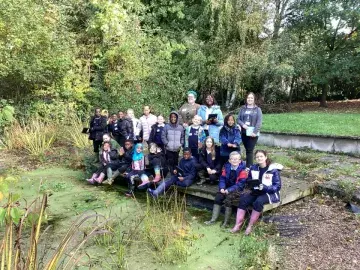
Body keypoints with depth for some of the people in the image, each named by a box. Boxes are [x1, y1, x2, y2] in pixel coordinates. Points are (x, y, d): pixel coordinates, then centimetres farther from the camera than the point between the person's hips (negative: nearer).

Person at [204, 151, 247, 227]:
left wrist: (229, 190, -24)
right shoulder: (226, 166, 4)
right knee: (218, 197, -18)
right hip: (227, 188, 5)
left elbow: (240, 183, -17)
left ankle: (226, 222, -18)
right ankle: (213, 219, -13)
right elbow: (222, 178, 5)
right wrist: (222, 188, -14)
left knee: (228, 198, -29)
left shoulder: (242, 169, -11)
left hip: (237, 189, -5)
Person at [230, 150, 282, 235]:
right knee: (243, 199, -21)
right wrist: (252, 185, -9)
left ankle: (250, 226, -21)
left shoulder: (273, 169, -12)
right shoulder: (253, 168, 3)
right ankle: (238, 225, -21)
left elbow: (277, 186, -14)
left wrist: (264, 187, -29)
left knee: (258, 202, -34)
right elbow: (248, 181, 15)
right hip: (257, 192, 5)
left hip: (271, 193, -5)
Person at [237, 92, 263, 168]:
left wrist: (255, 132, -17)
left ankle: (249, 167, -6)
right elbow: (238, 119, 9)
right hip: (244, 132, 4)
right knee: (247, 150, 9)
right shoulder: (242, 109, 11)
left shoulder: (258, 109, 1)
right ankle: (249, 166, 19)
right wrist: (243, 124, -12)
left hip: (253, 133, -4)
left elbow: (259, 122, -7)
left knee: (250, 150, -9)